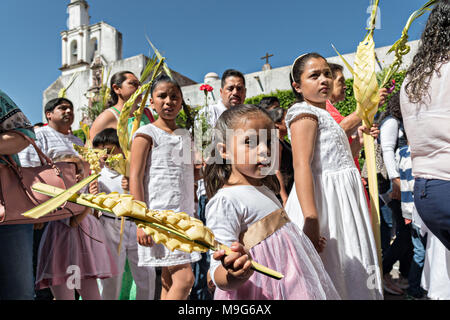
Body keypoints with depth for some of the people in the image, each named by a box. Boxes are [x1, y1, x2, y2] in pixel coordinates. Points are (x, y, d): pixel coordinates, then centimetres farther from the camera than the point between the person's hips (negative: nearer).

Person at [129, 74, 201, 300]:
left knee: (169, 281, 12)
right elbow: (135, 178, -10)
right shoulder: (146, 134, -3)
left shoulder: (185, 136, 16)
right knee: (184, 279, -10)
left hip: (184, 216, 7)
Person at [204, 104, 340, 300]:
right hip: (264, 291, -8)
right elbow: (219, 274, -25)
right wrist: (235, 276, -43)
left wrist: (309, 243, 19)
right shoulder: (225, 201, -21)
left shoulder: (264, 190, 7)